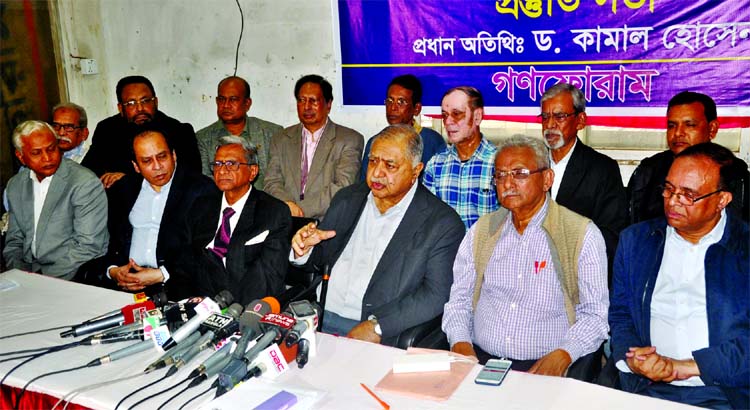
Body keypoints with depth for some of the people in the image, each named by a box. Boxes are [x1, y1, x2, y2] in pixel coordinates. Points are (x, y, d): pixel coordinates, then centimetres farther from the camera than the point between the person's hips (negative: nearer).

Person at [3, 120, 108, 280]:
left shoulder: (85, 183, -10)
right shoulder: (15, 186, 11)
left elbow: (88, 246, -14)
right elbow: (14, 241, 16)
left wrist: (46, 278, -17)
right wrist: (20, 274, -3)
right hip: (28, 273, 5)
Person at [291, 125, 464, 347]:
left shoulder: (443, 223, -3)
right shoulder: (347, 199, 14)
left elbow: (436, 294, -11)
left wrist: (376, 326, -19)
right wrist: (304, 251, -3)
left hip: (380, 337, -4)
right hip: (318, 317, 5)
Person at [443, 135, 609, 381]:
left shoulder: (582, 234, 1)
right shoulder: (480, 231, 13)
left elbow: (594, 314, -2)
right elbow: (458, 299, 13)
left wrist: (562, 356, -18)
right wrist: (460, 342, -5)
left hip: (549, 368, -2)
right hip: (480, 359, 3)